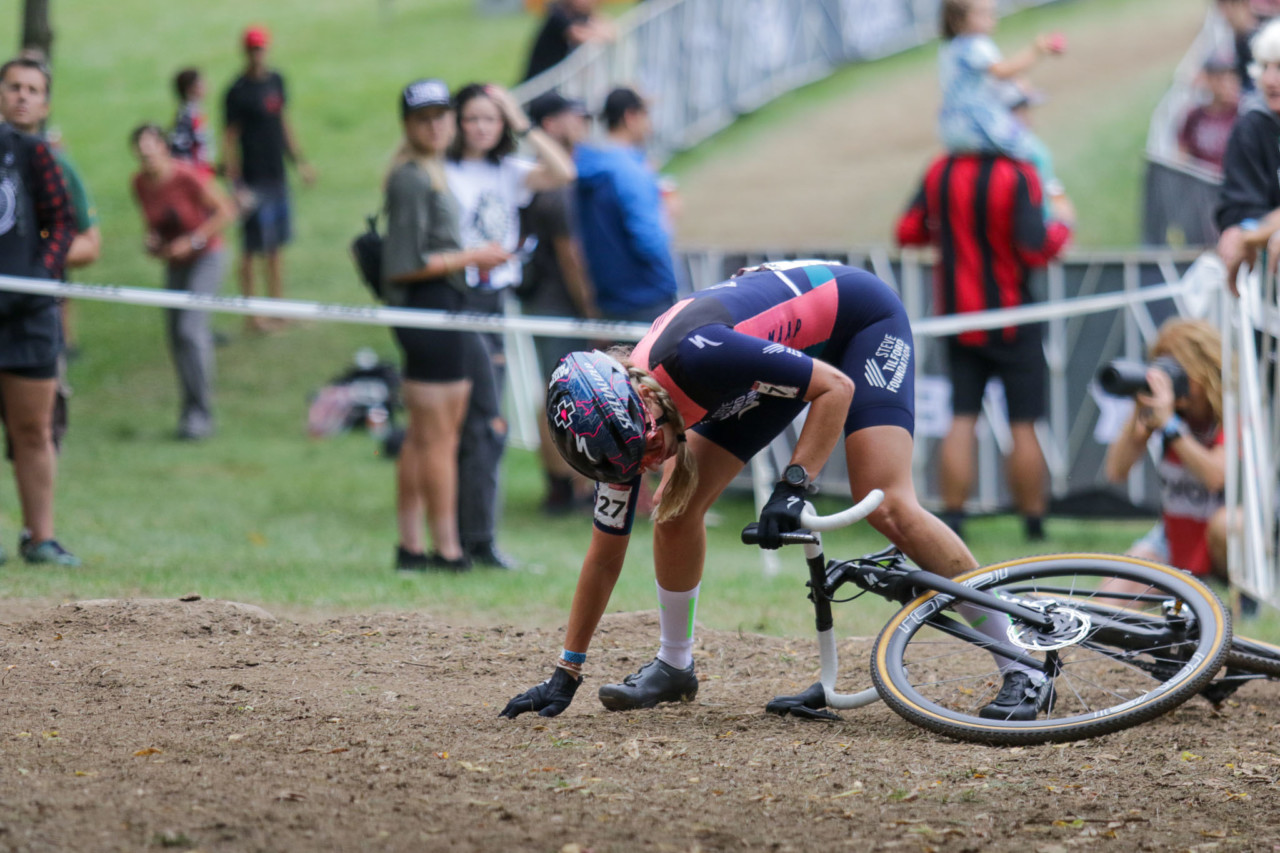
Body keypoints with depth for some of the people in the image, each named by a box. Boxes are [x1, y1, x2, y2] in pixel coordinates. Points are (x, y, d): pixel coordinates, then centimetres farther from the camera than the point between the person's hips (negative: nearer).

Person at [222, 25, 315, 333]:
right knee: (253, 249, -1)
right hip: (254, 181, -7)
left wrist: (299, 161, 19)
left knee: (275, 248, 13)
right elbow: (229, 139, -12)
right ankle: (251, 314, 7)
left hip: (277, 177, 7)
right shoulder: (238, 92, -12)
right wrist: (237, 186, -16)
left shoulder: (275, 81, 9)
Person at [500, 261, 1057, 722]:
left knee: (886, 506, -23)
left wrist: (794, 485, -36)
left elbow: (837, 387, -30)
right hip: (789, 344, 7)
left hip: (858, 316, -7)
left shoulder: (695, 357, -38)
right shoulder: (618, 418, -15)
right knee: (677, 509, -5)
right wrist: (566, 674, -3)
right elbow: (606, 552, -5)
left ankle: (1023, 669, -19)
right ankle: (674, 666, 16)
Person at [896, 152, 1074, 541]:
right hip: (1012, 320, -4)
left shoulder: (940, 172, 0)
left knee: (961, 420, 6)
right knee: (1024, 425, 4)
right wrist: (1062, 222, -2)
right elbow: (1035, 249, -21)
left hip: (958, 318, 4)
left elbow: (907, 232, 5)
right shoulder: (1018, 177, -17)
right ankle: (1034, 521, 10)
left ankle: (952, 515, -1)